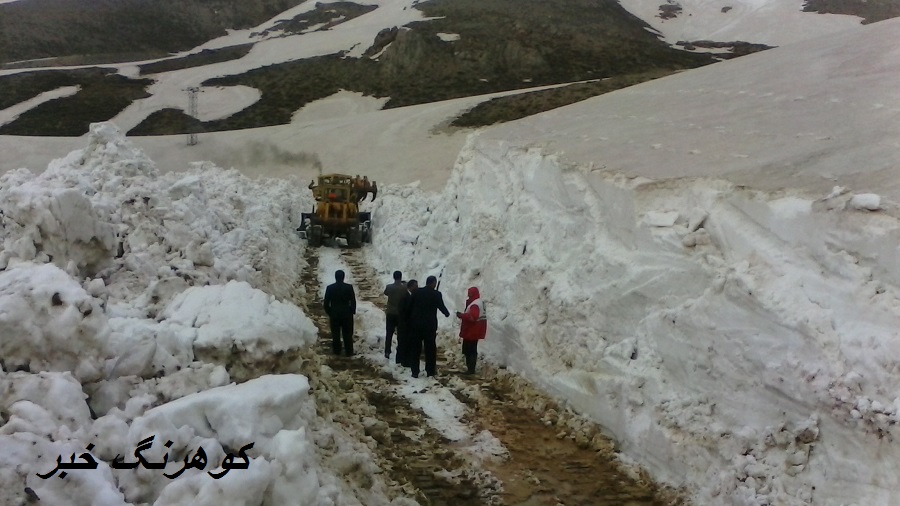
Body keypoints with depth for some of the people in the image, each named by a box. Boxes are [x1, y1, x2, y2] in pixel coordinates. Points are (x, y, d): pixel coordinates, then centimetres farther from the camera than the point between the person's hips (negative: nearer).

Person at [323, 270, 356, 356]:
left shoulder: (329, 288, -6)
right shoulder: (349, 287, -9)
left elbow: (326, 303, -2)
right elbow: (353, 301, -6)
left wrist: (328, 313, 11)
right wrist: (352, 312, 7)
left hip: (334, 314, 1)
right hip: (347, 314, -1)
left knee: (335, 334, 10)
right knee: (347, 334, 6)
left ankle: (337, 351, 16)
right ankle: (349, 352, 9)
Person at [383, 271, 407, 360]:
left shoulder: (389, 287, -8)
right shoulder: (404, 287, -13)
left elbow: (385, 293, 12)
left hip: (390, 313, 1)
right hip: (401, 313, -1)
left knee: (389, 333, 12)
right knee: (400, 334, 7)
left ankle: (387, 352, 11)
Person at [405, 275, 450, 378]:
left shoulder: (416, 292, 1)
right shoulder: (436, 294, -7)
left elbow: (409, 307, 2)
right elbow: (442, 307, 0)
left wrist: (410, 319, 14)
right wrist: (447, 314, 21)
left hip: (416, 324, 2)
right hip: (430, 325, -2)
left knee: (415, 349, 7)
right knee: (430, 349, 8)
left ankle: (415, 372, 6)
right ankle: (430, 371, 11)